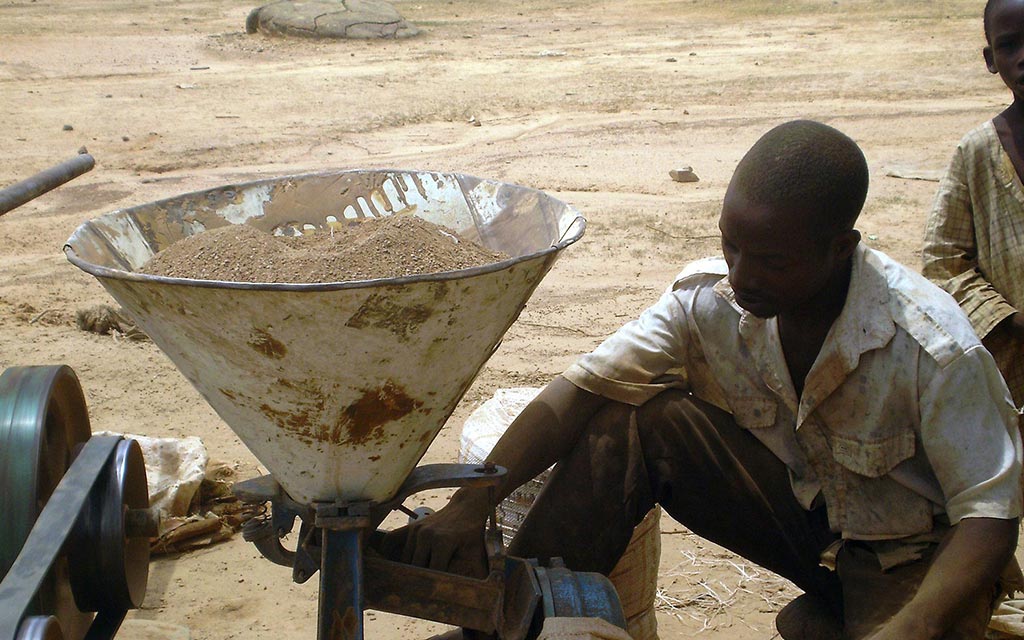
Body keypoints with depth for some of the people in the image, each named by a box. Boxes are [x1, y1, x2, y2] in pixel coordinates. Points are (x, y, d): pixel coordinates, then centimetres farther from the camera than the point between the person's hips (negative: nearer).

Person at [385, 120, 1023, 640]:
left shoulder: (934, 347, -28)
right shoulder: (712, 298, -17)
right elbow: (582, 388, -19)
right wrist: (469, 506, -31)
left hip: (909, 553, -3)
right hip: (798, 502, 3)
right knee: (625, 420, -18)